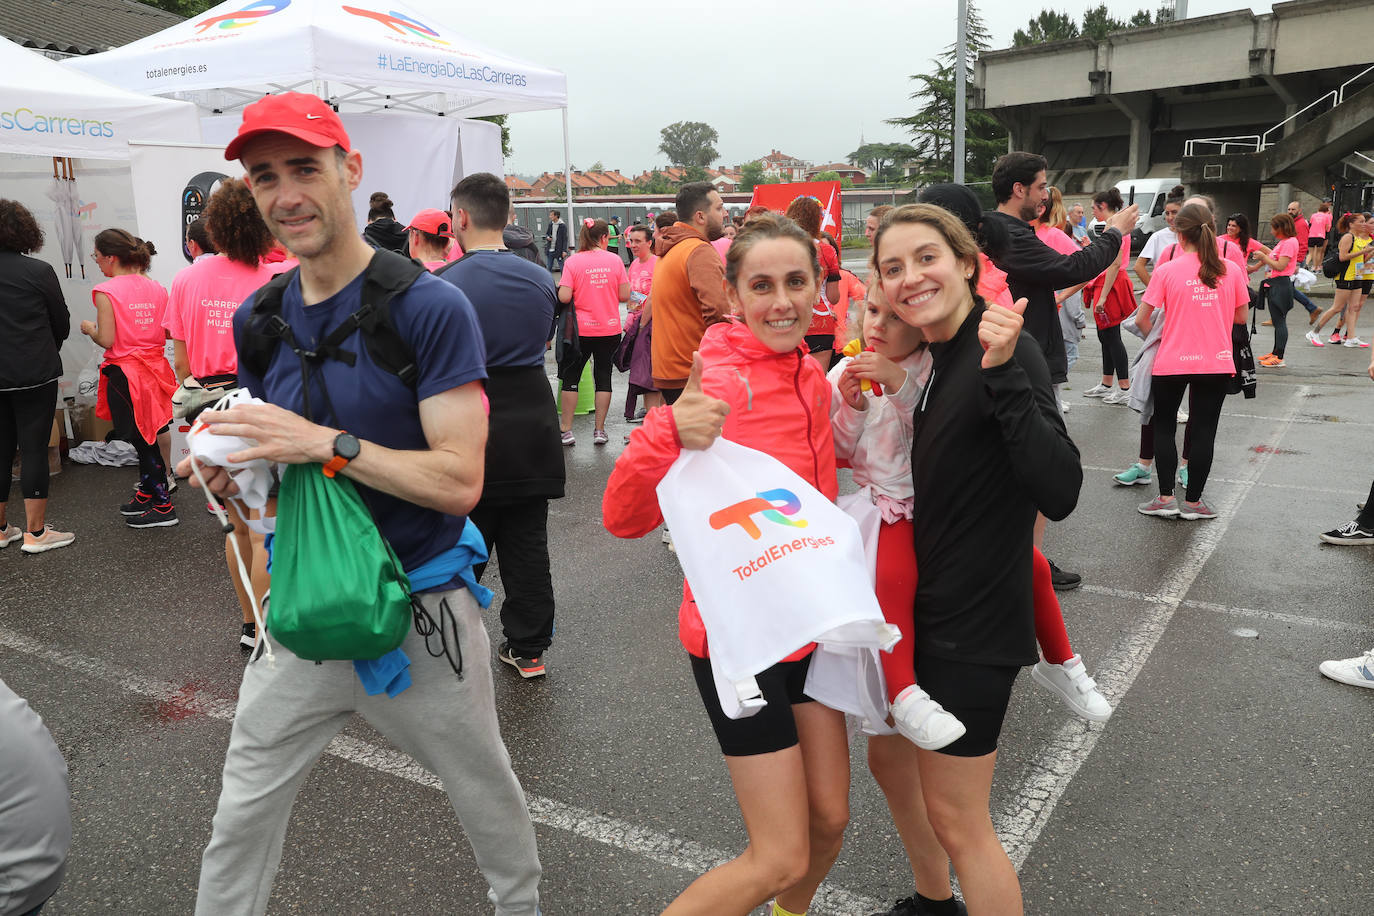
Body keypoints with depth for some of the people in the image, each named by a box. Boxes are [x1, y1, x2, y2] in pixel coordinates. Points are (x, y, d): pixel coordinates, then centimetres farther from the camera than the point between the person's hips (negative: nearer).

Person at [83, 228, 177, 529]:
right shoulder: (156, 288, 2)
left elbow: (107, 340, -17)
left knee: (142, 441, 3)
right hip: (155, 368, 6)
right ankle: (146, 494, 32)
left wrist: (89, 328, 3)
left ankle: (163, 506, 8)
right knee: (147, 437, 19)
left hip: (125, 374, -6)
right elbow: (169, 331, 3)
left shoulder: (106, 291, -14)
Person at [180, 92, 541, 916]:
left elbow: (459, 482, -21)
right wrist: (237, 474, -8)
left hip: (421, 613, -4)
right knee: (243, 815, 14)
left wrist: (322, 442, -28)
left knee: (486, 791, 18)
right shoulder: (257, 320, 3)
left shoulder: (430, 308, -17)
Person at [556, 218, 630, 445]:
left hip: (580, 330, -1)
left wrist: (581, 295, 7)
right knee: (603, 377, 11)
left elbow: (564, 297, -14)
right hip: (609, 330, 1)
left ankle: (566, 429, 11)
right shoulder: (615, 260, -3)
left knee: (570, 378, 10)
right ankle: (599, 430, 13)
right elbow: (624, 295, -3)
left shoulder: (573, 262, -7)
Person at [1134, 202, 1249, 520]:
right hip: (1217, 363, 2)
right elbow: (1241, 316, 8)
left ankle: (1166, 499, 13)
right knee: (1204, 432, 9)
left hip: (1172, 363, -2)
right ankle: (1193, 502, 15)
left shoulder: (1167, 271, -9)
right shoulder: (1231, 270, -1)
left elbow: (1142, 319, -6)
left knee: (1163, 428, 14)